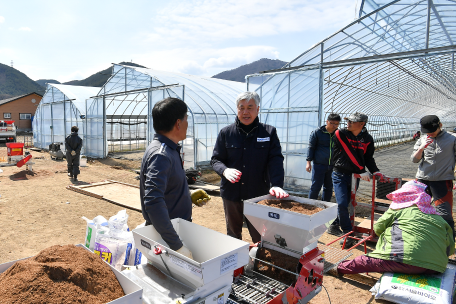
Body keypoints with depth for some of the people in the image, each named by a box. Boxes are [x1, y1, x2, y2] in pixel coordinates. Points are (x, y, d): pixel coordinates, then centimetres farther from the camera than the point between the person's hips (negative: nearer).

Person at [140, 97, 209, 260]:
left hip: (178, 226, 9)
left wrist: (189, 196, 9)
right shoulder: (160, 155, -25)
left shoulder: (170, 149, 7)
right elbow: (153, 202, -36)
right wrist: (177, 246, -36)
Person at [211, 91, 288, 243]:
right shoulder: (226, 133, 2)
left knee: (260, 238, 8)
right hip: (231, 193, 2)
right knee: (233, 235, 20)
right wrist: (225, 170, -20)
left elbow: (276, 160, -7)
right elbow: (215, 160, 3)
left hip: (259, 195, -1)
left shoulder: (269, 132, 0)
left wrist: (276, 185, -23)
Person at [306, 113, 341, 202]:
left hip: (332, 166, 4)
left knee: (329, 188, 12)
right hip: (319, 165, -4)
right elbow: (311, 147, -1)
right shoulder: (317, 132, -3)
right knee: (316, 187, -1)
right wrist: (309, 162, -6)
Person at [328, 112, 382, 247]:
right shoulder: (341, 133, -10)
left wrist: (375, 171, -11)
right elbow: (350, 154, -16)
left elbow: (368, 157, 7)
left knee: (346, 204, 10)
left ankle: (335, 226, 29)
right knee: (342, 203, -12)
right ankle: (348, 233, 0)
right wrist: (362, 171, -19)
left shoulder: (367, 139, 2)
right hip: (340, 174, -3)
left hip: (355, 175, 4)